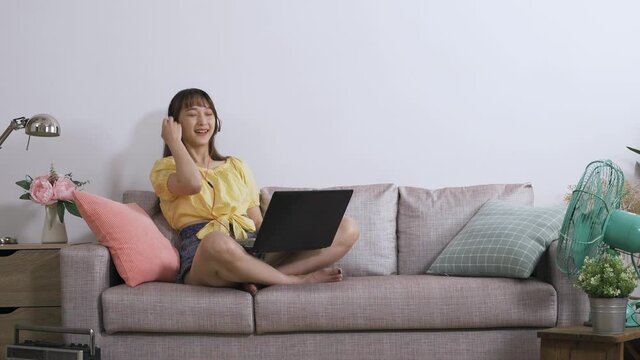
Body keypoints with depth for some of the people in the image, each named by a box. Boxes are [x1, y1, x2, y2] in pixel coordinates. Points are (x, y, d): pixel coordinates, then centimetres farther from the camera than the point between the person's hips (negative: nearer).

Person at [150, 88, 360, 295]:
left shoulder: (237, 166, 30)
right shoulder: (165, 168, 16)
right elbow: (192, 183, -9)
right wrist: (174, 141, 6)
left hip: (254, 251, 5)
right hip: (204, 253, -5)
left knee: (347, 227, -13)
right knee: (218, 242, -46)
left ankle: (257, 277, -29)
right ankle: (296, 280, -20)